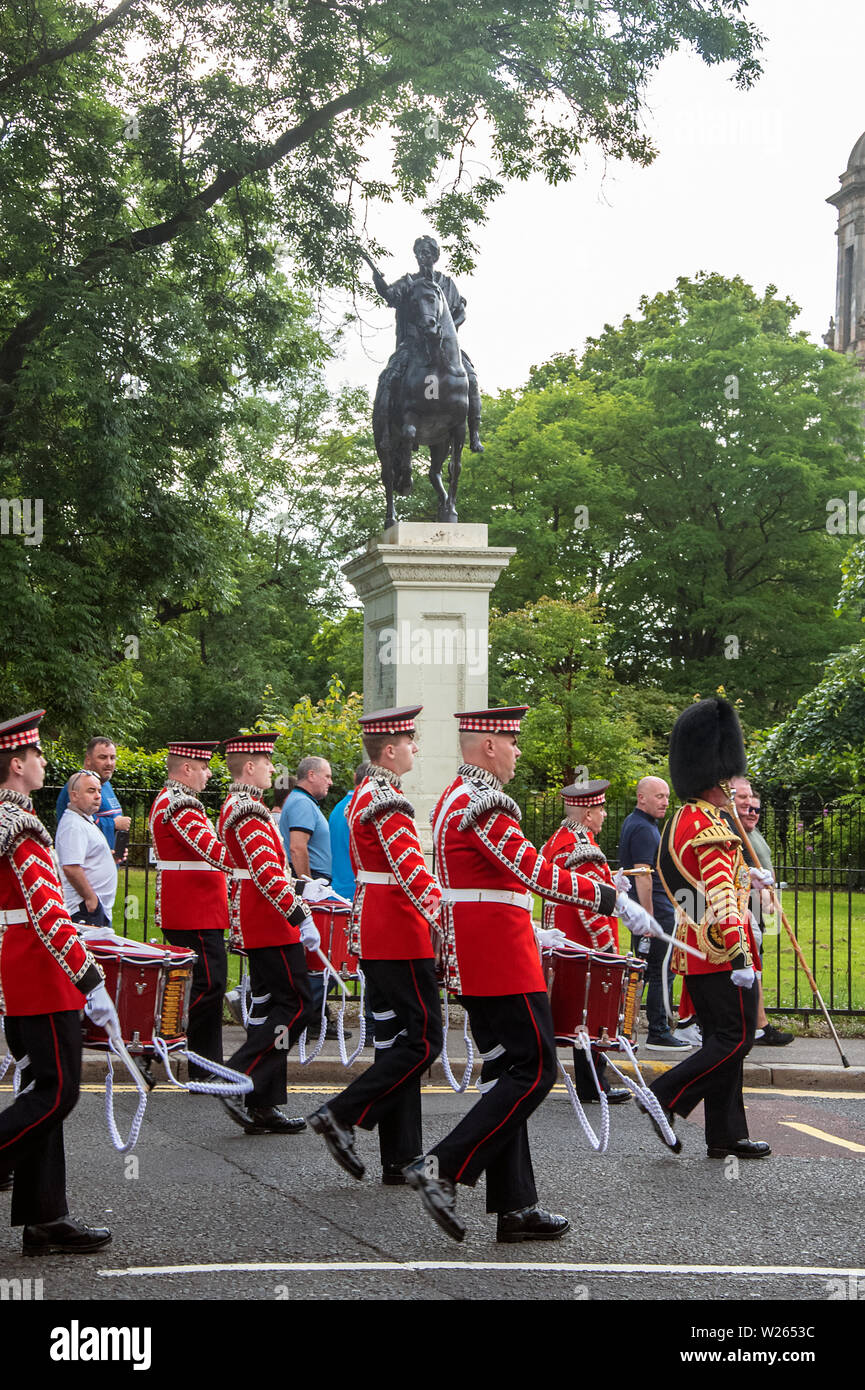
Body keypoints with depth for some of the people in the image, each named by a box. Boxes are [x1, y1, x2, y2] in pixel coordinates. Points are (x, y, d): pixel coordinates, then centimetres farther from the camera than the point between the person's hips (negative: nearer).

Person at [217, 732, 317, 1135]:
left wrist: (296, 903, 25)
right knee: (296, 1003, -7)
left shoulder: (235, 807, 16)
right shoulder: (250, 811, -17)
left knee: (270, 1005, 10)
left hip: (257, 923, 11)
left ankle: (262, 1107, 11)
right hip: (270, 924, -11)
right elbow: (268, 875, -25)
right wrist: (301, 918, -24)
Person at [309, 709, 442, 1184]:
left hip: (374, 929, 10)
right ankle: (342, 1115, -6)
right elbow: (411, 870, -29)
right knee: (424, 1039, -6)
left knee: (395, 1038, 10)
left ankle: (399, 1160, 12)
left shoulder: (364, 795, 15)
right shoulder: (387, 803, -17)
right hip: (399, 936, -10)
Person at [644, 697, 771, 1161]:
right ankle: (665, 1100, -9)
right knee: (735, 1039, -5)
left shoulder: (680, 821, 15)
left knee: (722, 1040, 11)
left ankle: (726, 1137, 13)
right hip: (721, 952, -10)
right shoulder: (710, 828, -16)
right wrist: (742, 957, -22)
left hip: (693, 949, 10)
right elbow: (721, 899, -21)